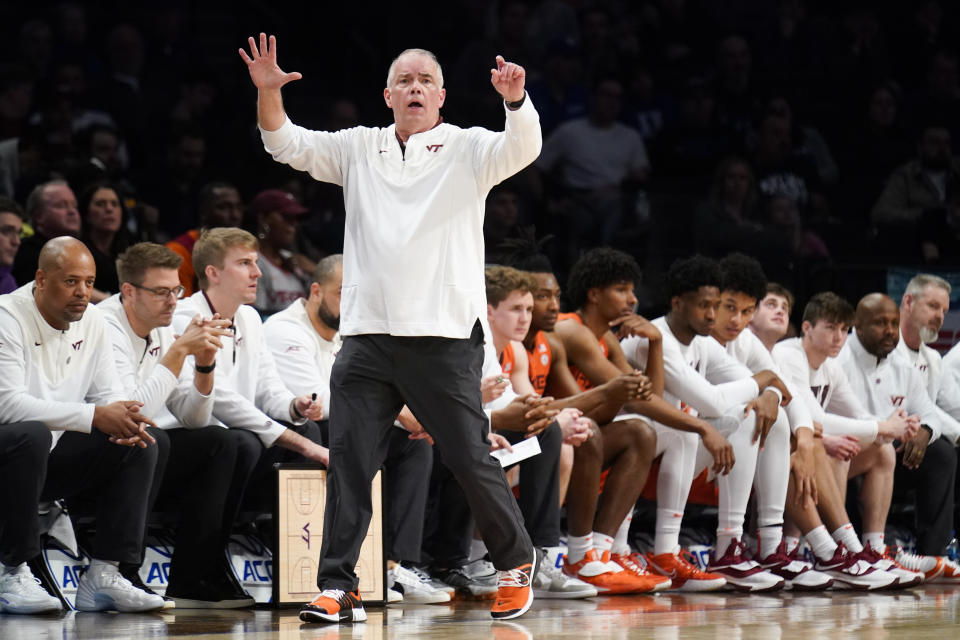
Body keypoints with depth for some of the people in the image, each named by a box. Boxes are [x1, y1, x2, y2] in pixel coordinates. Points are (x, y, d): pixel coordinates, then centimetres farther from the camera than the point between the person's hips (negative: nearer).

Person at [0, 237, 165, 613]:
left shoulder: (91, 321, 6)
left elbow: (109, 395, 9)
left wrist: (127, 422, -17)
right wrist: (94, 417, -34)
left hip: (50, 459, 7)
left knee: (139, 447, -7)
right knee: (32, 434, -38)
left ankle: (103, 575, -12)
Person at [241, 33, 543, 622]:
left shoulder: (468, 149, 4)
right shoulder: (359, 148, 14)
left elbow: (522, 149, -13)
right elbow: (288, 145, 10)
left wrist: (516, 100, -33)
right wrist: (269, 92, -7)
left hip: (445, 336, -3)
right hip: (367, 333, 3)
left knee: (471, 460, 0)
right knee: (348, 460, -4)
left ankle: (517, 562, 20)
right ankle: (338, 588, -2)